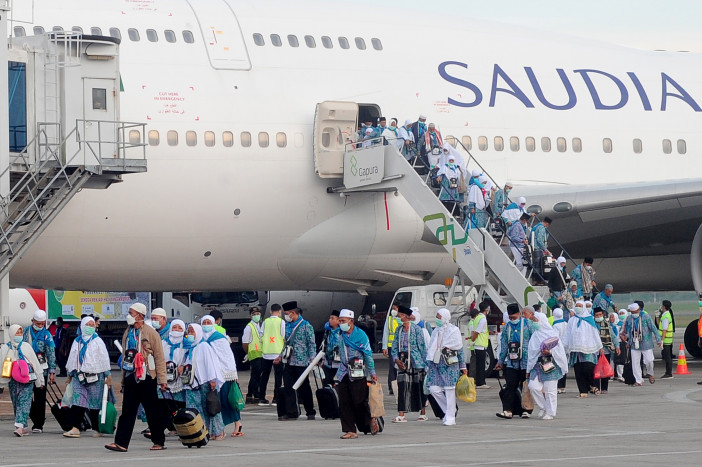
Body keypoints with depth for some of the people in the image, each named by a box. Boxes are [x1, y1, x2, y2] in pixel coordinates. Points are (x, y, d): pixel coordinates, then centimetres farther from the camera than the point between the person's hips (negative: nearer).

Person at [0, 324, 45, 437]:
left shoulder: (26, 346, 6)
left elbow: (35, 363, 10)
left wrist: (40, 380, 10)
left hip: (27, 380, -2)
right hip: (13, 380, 2)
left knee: (24, 402, -14)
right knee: (16, 403, 4)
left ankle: (20, 426, -25)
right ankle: (24, 427, 13)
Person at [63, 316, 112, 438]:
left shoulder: (97, 341, 4)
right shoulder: (77, 341, 15)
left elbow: (104, 359, 2)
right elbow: (72, 359, 22)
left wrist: (108, 376, -3)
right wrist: (70, 375, 22)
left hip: (95, 377, -3)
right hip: (79, 376, 3)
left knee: (95, 405, 0)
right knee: (78, 402, -8)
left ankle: (97, 429, 7)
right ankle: (75, 429, -13)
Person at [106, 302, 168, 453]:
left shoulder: (151, 333, -6)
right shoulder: (128, 333, 13)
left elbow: (160, 358, -6)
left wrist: (162, 380, -10)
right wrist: (123, 378, 17)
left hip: (146, 377, -5)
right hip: (130, 377, 5)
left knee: (152, 412, 3)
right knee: (127, 411, 0)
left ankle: (159, 442, 13)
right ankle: (121, 443, -4)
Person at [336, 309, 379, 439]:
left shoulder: (360, 335, -5)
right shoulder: (339, 335, 9)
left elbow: (368, 355, -2)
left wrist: (372, 373, -2)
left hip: (358, 374, -5)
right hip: (344, 373, 5)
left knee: (359, 402, -5)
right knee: (344, 403, -1)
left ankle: (371, 420, 22)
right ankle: (350, 430, 2)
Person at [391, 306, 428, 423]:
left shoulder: (416, 329, -5)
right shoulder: (399, 330, 10)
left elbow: (422, 346, -4)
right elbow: (395, 346, 12)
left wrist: (425, 362, -6)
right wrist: (396, 359, -4)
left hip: (415, 360, -4)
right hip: (402, 361, 4)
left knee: (418, 386, 2)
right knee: (402, 387, -4)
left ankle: (423, 413, 14)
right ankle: (401, 415, -6)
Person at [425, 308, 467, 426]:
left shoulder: (454, 330, -1)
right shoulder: (436, 331, 16)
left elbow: (460, 349, 1)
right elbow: (430, 350, 20)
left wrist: (463, 367, 1)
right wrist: (428, 365, 18)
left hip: (450, 364, -6)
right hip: (436, 363, 6)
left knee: (449, 390, -6)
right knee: (434, 389, -3)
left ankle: (450, 417, 0)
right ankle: (449, 411, 14)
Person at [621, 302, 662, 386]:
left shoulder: (646, 317, -7)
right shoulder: (629, 319, 6)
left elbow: (653, 328, -5)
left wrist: (658, 340, -7)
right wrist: (629, 341, 20)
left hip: (646, 344, -3)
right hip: (634, 345, 3)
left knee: (649, 360, -5)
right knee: (635, 363, 0)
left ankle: (650, 374, 26)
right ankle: (639, 381, 7)